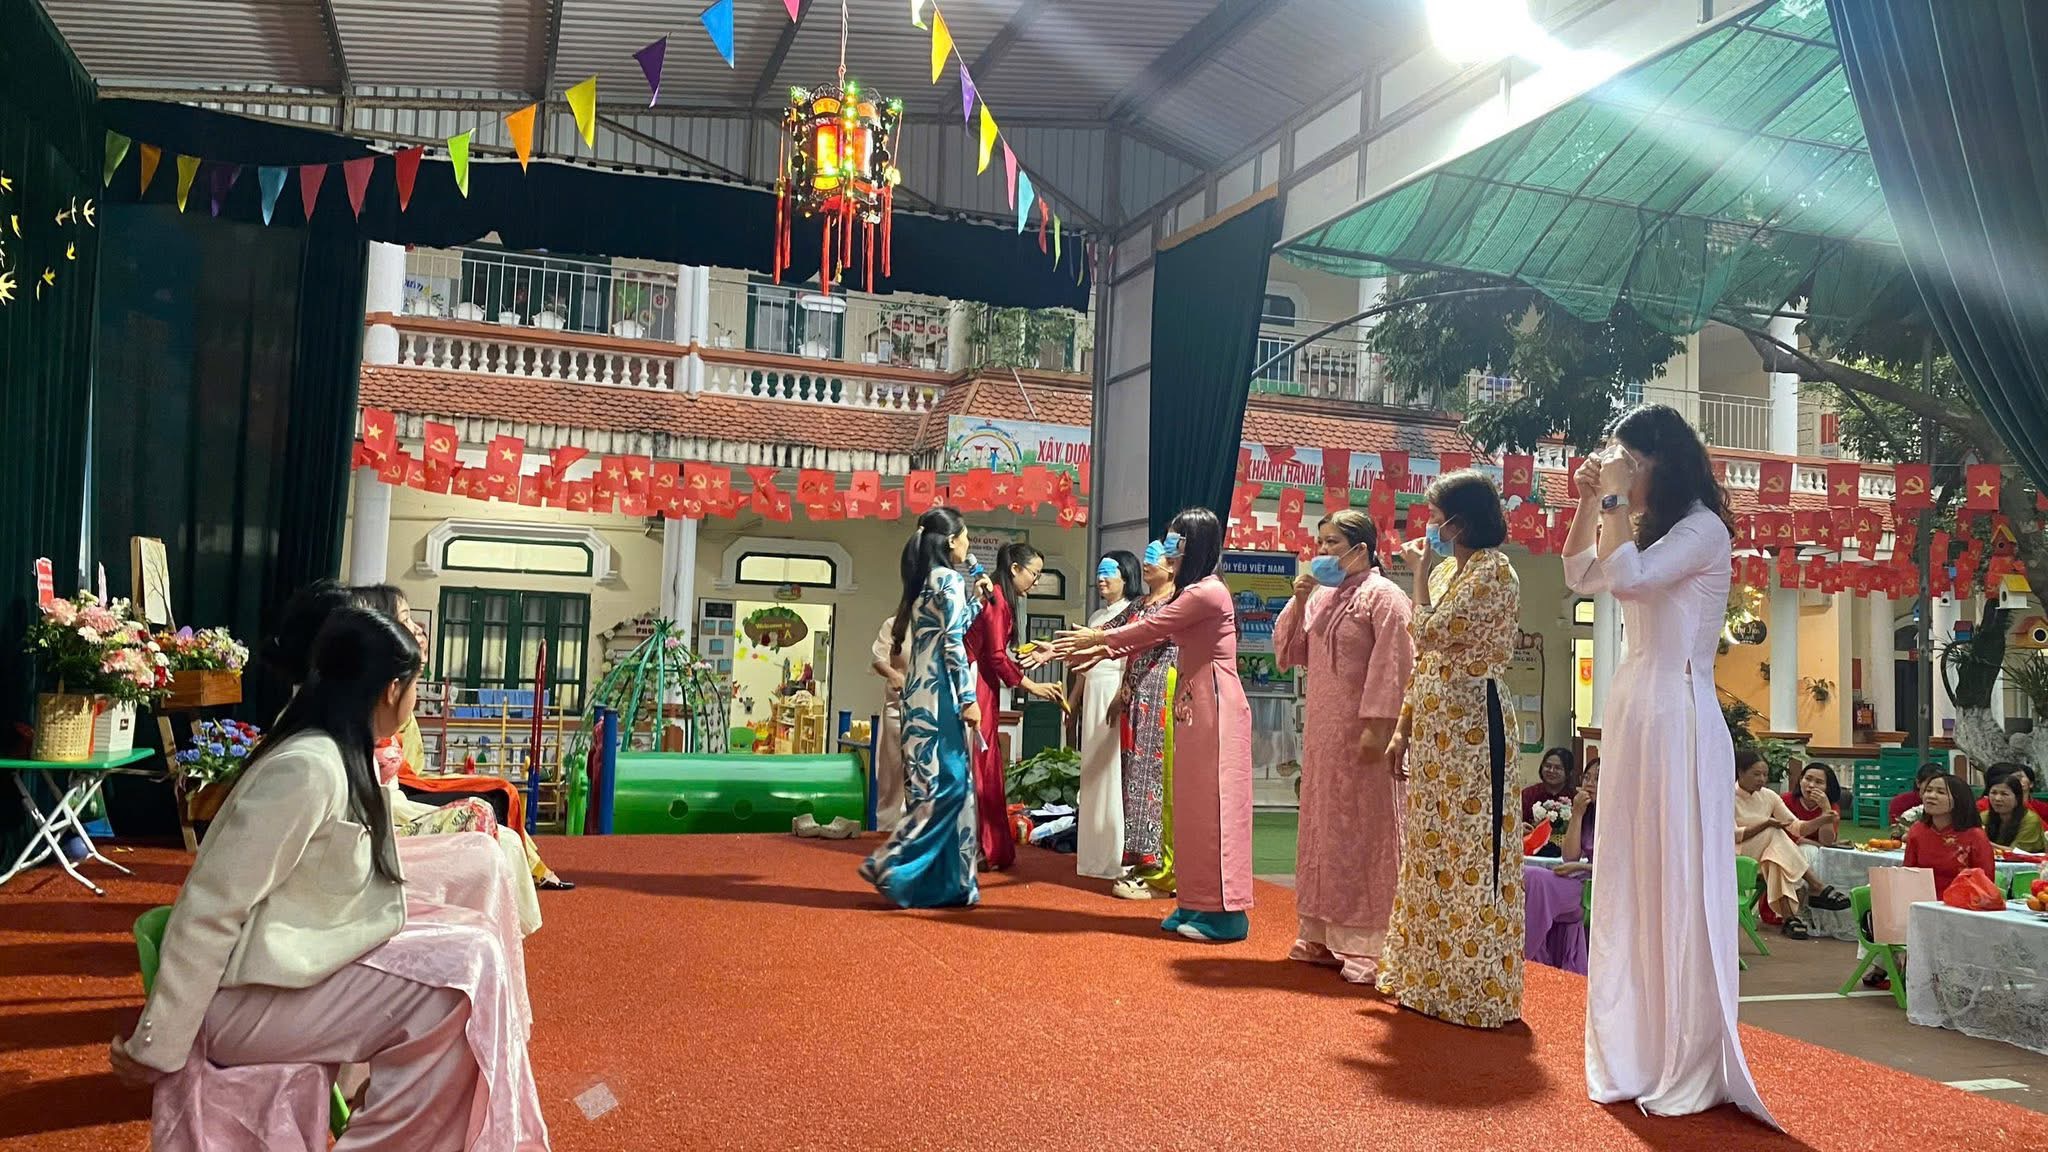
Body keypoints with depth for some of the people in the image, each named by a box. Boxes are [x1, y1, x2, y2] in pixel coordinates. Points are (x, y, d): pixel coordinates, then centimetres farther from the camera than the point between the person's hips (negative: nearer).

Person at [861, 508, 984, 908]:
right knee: (949, 781, -7)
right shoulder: (950, 579, -8)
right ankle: (889, 864, -9)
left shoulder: (922, 582, 16)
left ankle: (932, 881, 12)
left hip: (920, 691, 9)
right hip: (941, 692, -9)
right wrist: (969, 699, -16)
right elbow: (953, 643, -15)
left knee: (931, 783, 9)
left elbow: (899, 648, 17)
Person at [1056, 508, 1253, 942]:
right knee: (1195, 804, 10)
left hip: (1214, 708, -10)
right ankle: (1199, 905, 16)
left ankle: (1223, 913, -1)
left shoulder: (1207, 591, -15)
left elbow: (1150, 628, -10)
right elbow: (1152, 636, 17)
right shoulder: (1193, 593, 18)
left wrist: (1097, 638, 4)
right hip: (1194, 708, 10)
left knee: (1212, 803, -7)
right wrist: (1102, 651, 10)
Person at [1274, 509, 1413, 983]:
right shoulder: (1321, 596, 14)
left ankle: (1368, 945, 3)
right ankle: (1325, 935, 21)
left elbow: (1392, 667, -16)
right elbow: (1288, 652, 14)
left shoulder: (1383, 596, -9)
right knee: (1324, 827, 12)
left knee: (1364, 830, -3)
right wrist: (1298, 600, 2)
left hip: (1360, 731, -8)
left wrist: (1378, 728, -22)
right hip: (1323, 731, 8)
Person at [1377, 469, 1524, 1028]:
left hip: (1470, 724, -9)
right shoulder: (1445, 571, 15)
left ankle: (1475, 988, 6)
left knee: (1470, 851, -4)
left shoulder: (1494, 572, -12)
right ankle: (1429, 976, 25)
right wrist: (1403, 728, 16)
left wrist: (1418, 572, -7)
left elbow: (1431, 632, -21)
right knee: (1431, 849, 14)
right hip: (1432, 726, 9)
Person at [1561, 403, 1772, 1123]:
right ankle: (1636, 1055, 20)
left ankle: (1690, 1068, 6)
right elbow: (1579, 577, 18)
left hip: (1676, 715, -9)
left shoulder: (1702, 529, -10)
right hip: (1631, 710, 9)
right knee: (1627, 886, 11)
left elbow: (1625, 577, -22)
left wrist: (1617, 500, -11)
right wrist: (1590, 502, 9)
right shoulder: (1646, 528, 16)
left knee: (1677, 886, -3)